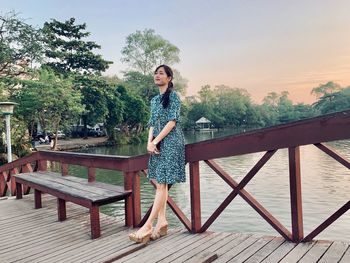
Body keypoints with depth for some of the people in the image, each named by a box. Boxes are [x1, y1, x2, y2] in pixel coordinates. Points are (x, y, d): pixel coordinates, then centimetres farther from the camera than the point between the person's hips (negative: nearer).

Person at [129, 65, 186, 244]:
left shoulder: (173, 96, -4)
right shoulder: (154, 100, 18)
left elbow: (172, 122, -12)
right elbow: (152, 124, 14)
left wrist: (155, 142, -15)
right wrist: (149, 142, -3)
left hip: (170, 143, -8)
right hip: (157, 144, 8)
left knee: (162, 184, -9)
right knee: (160, 183, 6)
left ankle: (147, 226, -10)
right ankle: (161, 222, 13)